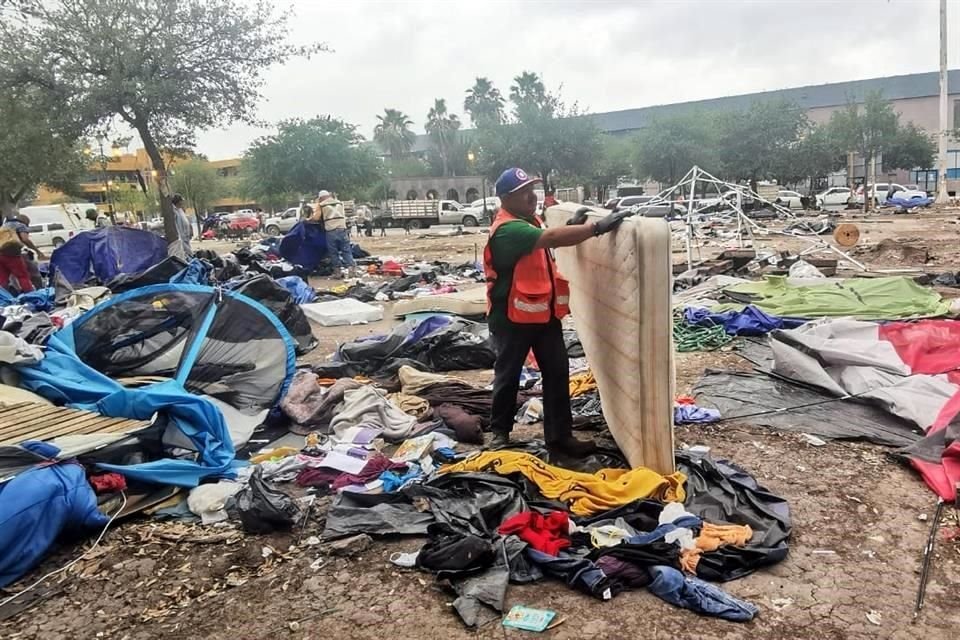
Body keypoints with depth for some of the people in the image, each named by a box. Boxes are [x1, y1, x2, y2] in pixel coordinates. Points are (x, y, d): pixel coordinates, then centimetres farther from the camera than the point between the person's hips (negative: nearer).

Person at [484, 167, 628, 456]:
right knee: (508, 376, 9)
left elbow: (549, 240, 26)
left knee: (557, 372, 7)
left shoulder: (528, 220, 8)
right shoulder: (508, 229, -23)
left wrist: (573, 225, 10)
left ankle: (560, 435, 17)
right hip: (512, 318, -8)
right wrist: (597, 227, -39)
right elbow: (551, 238, -37)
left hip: (545, 312, 8)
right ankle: (500, 432, 28)